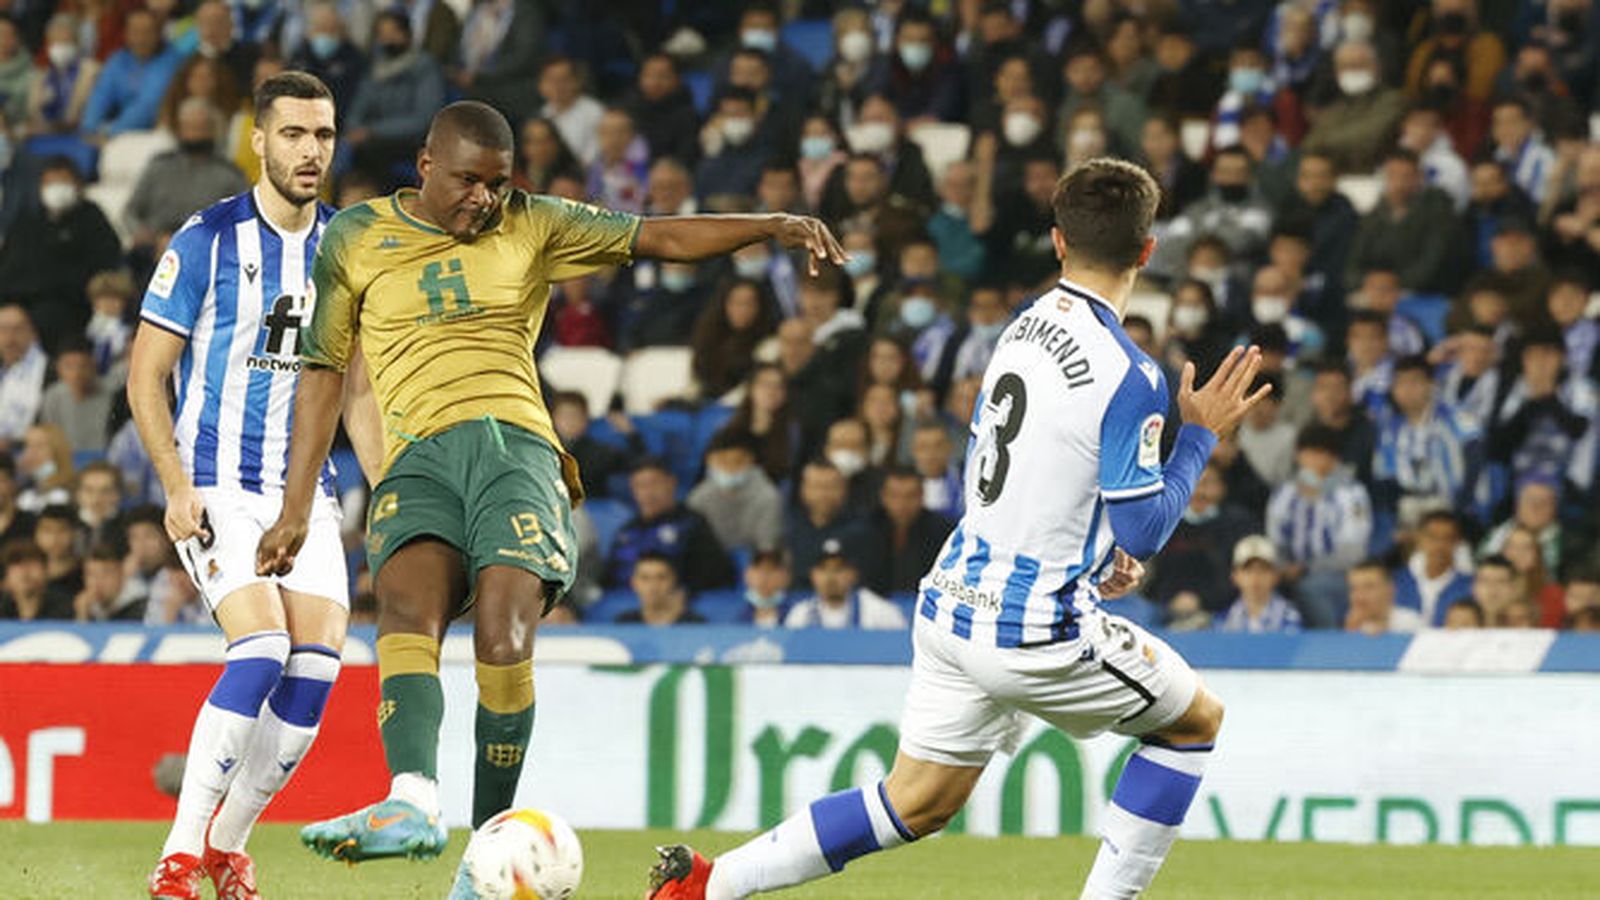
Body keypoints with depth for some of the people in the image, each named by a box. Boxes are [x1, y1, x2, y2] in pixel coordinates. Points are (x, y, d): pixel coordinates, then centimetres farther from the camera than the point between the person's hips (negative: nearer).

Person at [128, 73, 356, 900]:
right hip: (218, 487, -5)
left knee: (317, 665, -7)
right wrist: (177, 487, -13)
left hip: (307, 492, 5)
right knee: (261, 650, -22)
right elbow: (146, 375, -4)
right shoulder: (207, 240, -6)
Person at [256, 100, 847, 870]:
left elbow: (663, 237, 13)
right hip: (418, 457, 0)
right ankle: (413, 803, -51)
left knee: (504, 638, -24)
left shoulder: (531, 227, 15)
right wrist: (296, 510, 15)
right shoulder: (357, 238, 15)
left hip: (517, 446, 0)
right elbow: (323, 371, 19)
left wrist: (772, 226, -2)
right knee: (406, 606, -30)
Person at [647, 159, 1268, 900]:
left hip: (954, 603, 7)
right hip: (1036, 631, -7)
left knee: (918, 805, 16)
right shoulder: (1129, 377, -17)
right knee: (1194, 720, 15)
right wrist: (1201, 435, -4)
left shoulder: (1024, 328, 7)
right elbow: (1142, 531, -14)